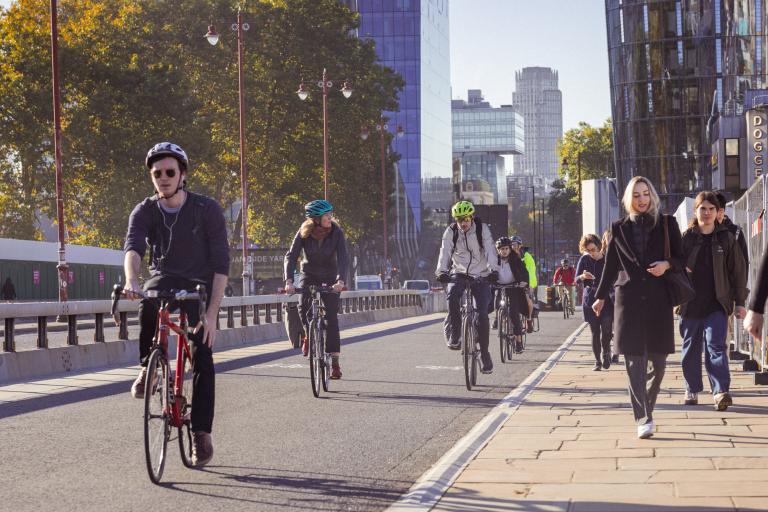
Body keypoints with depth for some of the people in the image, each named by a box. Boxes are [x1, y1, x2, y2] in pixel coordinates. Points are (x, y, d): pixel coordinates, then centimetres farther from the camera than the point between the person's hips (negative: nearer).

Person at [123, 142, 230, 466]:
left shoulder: (207, 210, -16)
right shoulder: (145, 211, -9)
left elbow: (221, 264, -19)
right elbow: (133, 247, -27)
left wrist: (212, 313, -27)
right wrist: (131, 281, -49)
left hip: (199, 285, -1)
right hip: (164, 279, 1)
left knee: (202, 357, -11)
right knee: (148, 302, -35)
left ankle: (202, 434, -3)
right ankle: (148, 367, -13)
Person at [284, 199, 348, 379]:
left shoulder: (336, 232, -18)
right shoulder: (304, 233, -16)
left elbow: (343, 258, -26)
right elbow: (291, 256, -22)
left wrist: (340, 280, -44)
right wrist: (289, 281, -37)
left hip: (330, 278, 0)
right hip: (308, 276, 0)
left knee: (332, 318, -10)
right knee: (303, 307, -26)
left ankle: (334, 361, -4)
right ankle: (308, 334, 5)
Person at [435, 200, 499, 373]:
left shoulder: (482, 229, -8)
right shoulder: (450, 232, -5)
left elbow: (490, 250, -17)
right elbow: (445, 252, -14)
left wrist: (493, 270, -34)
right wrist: (441, 271, -32)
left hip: (480, 275, -1)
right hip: (459, 273, 1)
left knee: (482, 314, -10)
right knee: (452, 295, -32)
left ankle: (484, 353, 2)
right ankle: (454, 336, -19)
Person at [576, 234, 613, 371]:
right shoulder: (584, 259, 1)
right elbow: (576, 279, 0)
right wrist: (583, 276, -22)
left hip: (607, 299, -1)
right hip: (590, 299, 1)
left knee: (607, 330, -13)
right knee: (595, 332, 3)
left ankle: (605, 352, 14)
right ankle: (598, 361, 13)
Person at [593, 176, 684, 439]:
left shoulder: (667, 224, 7)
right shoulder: (620, 228, 10)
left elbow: (681, 258, 10)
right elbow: (610, 265, 17)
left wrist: (667, 264, -11)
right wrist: (600, 297, 20)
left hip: (659, 300, 0)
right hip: (628, 301, 0)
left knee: (658, 361, 3)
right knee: (635, 362, -7)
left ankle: (646, 410, 24)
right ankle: (643, 419, -11)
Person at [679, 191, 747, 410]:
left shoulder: (726, 238, 4)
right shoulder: (686, 238, 4)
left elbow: (738, 270, 7)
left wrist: (740, 302, 4)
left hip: (717, 304, -2)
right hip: (690, 304, 2)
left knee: (716, 346, -14)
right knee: (691, 349, 10)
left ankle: (721, 392, -21)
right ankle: (692, 390, 23)